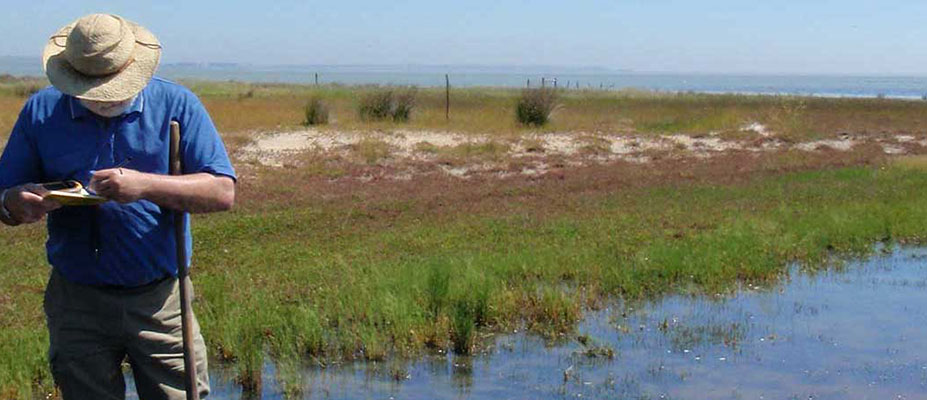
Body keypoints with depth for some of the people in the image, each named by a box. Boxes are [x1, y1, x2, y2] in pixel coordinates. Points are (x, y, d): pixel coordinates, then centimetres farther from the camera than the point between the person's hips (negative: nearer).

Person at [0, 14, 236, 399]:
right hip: (77, 305, 2)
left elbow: (223, 192, -10)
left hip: (160, 301, -1)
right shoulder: (42, 111, 2)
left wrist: (145, 185, -23)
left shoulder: (175, 104, -4)